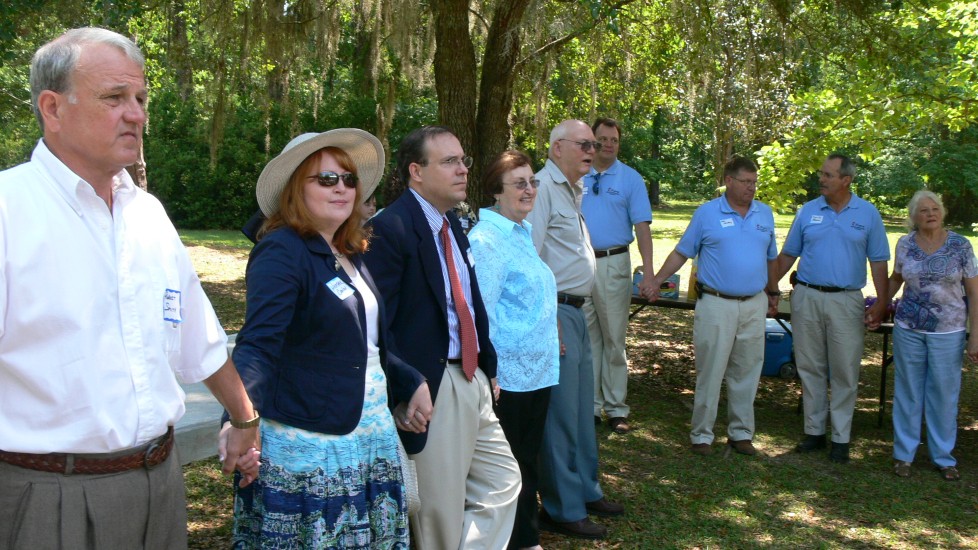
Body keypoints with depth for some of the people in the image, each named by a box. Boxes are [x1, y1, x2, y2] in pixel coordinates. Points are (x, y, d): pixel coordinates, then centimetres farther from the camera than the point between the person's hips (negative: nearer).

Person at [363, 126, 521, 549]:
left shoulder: (452, 225, 12)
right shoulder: (390, 228, -16)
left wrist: (489, 367, 13)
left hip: (472, 380, 9)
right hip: (431, 389, -9)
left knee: (504, 482, 16)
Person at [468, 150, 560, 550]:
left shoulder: (523, 233, 13)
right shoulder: (486, 240, -16)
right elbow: (480, 312, -19)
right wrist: (489, 372, -19)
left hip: (538, 370, 9)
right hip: (509, 376, -9)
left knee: (528, 459, 18)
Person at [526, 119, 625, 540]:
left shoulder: (572, 190, 18)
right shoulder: (543, 187, -14)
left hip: (575, 312, 10)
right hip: (555, 312, -10)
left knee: (581, 408, 18)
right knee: (560, 413, -3)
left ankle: (585, 492, 31)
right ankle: (562, 510, 7)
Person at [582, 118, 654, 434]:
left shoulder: (630, 179, 2)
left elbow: (642, 226, -4)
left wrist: (648, 272, -13)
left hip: (613, 264, -2)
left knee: (614, 339, 2)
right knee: (586, 337, 8)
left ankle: (616, 408, 9)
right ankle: (590, 405, 17)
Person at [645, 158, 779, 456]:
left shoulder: (765, 214, 10)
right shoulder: (706, 213, -1)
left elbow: (771, 257, 21)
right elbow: (681, 252, 2)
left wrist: (773, 292, 25)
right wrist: (656, 282, -4)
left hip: (754, 305, 4)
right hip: (716, 305, -4)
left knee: (747, 373, 9)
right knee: (710, 372, -1)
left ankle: (741, 433, 21)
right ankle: (702, 434, 9)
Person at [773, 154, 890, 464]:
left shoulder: (868, 214, 1)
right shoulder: (808, 211, 5)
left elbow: (878, 261, 2)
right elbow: (788, 254, 11)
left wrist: (881, 303, -4)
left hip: (847, 301, -2)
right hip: (807, 298, 2)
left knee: (845, 371, 1)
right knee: (810, 368, 8)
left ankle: (841, 438, 10)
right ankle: (814, 431, 19)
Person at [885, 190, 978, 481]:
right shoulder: (905, 244, 1)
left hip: (948, 331, -1)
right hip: (908, 328, 1)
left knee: (944, 394, 6)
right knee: (908, 391, 9)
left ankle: (943, 457, 20)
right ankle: (904, 453, 19)